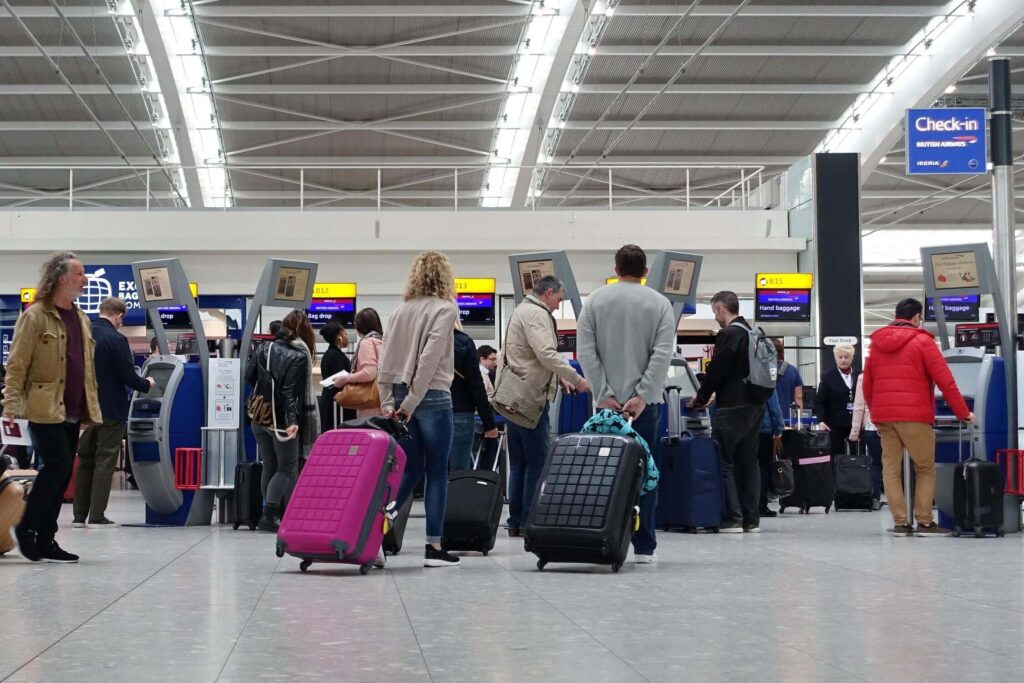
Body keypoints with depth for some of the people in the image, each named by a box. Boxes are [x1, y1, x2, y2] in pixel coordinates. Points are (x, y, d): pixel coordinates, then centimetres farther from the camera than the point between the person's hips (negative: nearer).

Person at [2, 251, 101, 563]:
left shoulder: (81, 319, 16)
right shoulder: (35, 316, -7)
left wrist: (92, 406, 17)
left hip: (71, 412, 7)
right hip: (44, 409, -7)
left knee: (61, 473, 6)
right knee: (57, 465, -14)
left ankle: (45, 540, 13)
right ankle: (26, 527, 1)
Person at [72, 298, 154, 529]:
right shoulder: (115, 339, -16)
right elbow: (128, 377, -16)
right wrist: (147, 385, 4)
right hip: (110, 410, -6)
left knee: (85, 461, 14)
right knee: (105, 462, 1)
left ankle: (79, 515, 14)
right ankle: (97, 516, 0)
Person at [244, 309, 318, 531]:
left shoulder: (264, 349, 4)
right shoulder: (299, 356, -12)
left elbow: (249, 376, 8)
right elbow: (291, 392, -20)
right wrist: (292, 421, -25)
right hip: (282, 421, -6)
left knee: (270, 467, 13)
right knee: (287, 468, 1)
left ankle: (280, 514, 15)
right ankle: (269, 514, -13)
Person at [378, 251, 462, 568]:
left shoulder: (401, 310, 10)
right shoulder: (445, 309, -6)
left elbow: (386, 361, 7)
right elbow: (430, 359, -15)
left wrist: (388, 404, 8)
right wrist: (410, 404, -14)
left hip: (399, 395, 5)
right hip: (432, 396, -5)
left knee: (410, 469, 13)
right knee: (437, 471, 2)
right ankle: (434, 547, 3)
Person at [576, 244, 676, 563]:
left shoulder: (595, 301, 5)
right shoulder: (660, 304, 2)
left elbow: (585, 351, -2)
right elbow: (662, 354, -8)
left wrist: (604, 394, -3)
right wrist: (642, 396, -11)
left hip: (607, 402, 1)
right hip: (645, 404, -1)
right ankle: (643, 546, 1)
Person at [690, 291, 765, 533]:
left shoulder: (728, 335, -14)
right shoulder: (753, 334, 12)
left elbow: (716, 370, -13)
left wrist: (701, 398, 2)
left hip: (732, 408, -8)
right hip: (754, 404, 8)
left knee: (725, 462, -3)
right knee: (748, 462, 10)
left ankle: (732, 518, -7)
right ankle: (751, 519, 11)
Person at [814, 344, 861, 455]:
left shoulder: (860, 376, 9)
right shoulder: (828, 377, 4)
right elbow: (819, 402, 1)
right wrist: (821, 420, -13)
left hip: (857, 425, 2)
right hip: (836, 427, -2)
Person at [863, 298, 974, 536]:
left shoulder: (877, 343, 15)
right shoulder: (922, 341, -2)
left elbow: (867, 385, 16)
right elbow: (945, 381, -5)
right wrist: (963, 413, 2)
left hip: (883, 416, 5)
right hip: (914, 416, -5)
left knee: (891, 469, 6)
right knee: (925, 469, 6)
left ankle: (900, 522, 2)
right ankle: (924, 522, 1)